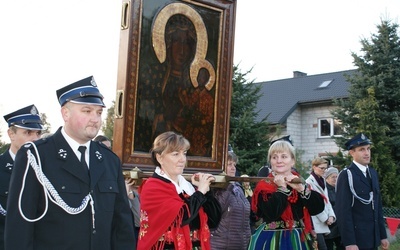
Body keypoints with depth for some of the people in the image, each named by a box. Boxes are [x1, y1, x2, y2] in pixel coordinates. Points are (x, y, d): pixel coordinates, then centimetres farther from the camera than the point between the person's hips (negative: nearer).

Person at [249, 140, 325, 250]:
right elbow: (272, 213, -22)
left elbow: (318, 208, -5)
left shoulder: (300, 183, 8)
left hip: (298, 240, 4)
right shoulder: (264, 186, -5)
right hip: (271, 241, -4)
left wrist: (301, 189, -15)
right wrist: (281, 189, -14)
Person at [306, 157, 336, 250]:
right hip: (315, 223, -8)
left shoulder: (322, 181, 15)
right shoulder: (309, 182, -11)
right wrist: (325, 218, -9)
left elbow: (326, 200, 15)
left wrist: (331, 215, 0)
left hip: (323, 223, 8)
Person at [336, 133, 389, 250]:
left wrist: (383, 235, 12)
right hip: (356, 238, -7)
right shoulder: (346, 175, -12)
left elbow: (378, 207, 15)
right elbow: (343, 211, -17)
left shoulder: (373, 173, 12)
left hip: (374, 238, 7)